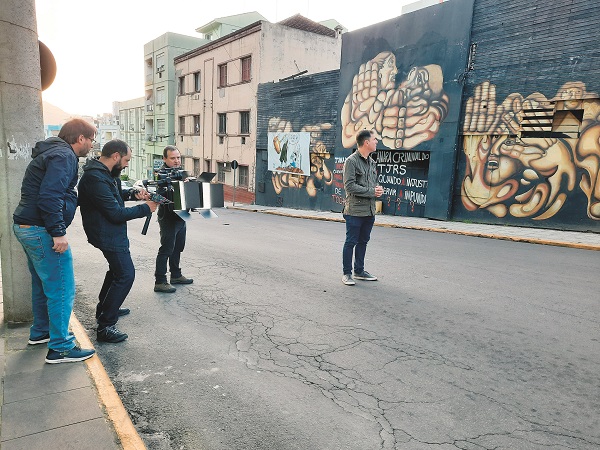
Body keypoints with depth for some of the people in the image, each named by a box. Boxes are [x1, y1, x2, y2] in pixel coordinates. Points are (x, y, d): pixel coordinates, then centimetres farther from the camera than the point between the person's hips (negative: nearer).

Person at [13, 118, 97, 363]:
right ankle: (60, 348, 3)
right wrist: (58, 232, -25)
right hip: (41, 231, -11)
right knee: (62, 289, -4)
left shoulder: (52, 152, 17)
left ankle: (40, 332, 37)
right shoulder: (64, 156, -15)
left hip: (27, 228, 11)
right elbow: (49, 196, -26)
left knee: (43, 284, 22)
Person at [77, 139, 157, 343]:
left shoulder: (105, 173, 6)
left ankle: (105, 308, 43)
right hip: (108, 234, -11)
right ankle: (105, 326, -5)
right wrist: (146, 209, -16)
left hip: (112, 232, 11)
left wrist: (133, 194, 4)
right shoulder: (95, 179, -26)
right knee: (125, 274, -10)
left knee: (118, 268, 26)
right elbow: (116, 213, -27)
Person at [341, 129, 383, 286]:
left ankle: (359, 271, 28)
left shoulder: (372, 162, 14)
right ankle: (347, 274, 11)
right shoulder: (351, 161, -11)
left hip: (369, 210, 8)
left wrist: (378, 189, 0)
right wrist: (372, 192, -16)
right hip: (355, 210, -8)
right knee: (351, 242, 1)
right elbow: (349, 186, -17)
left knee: (363, 241, 15)